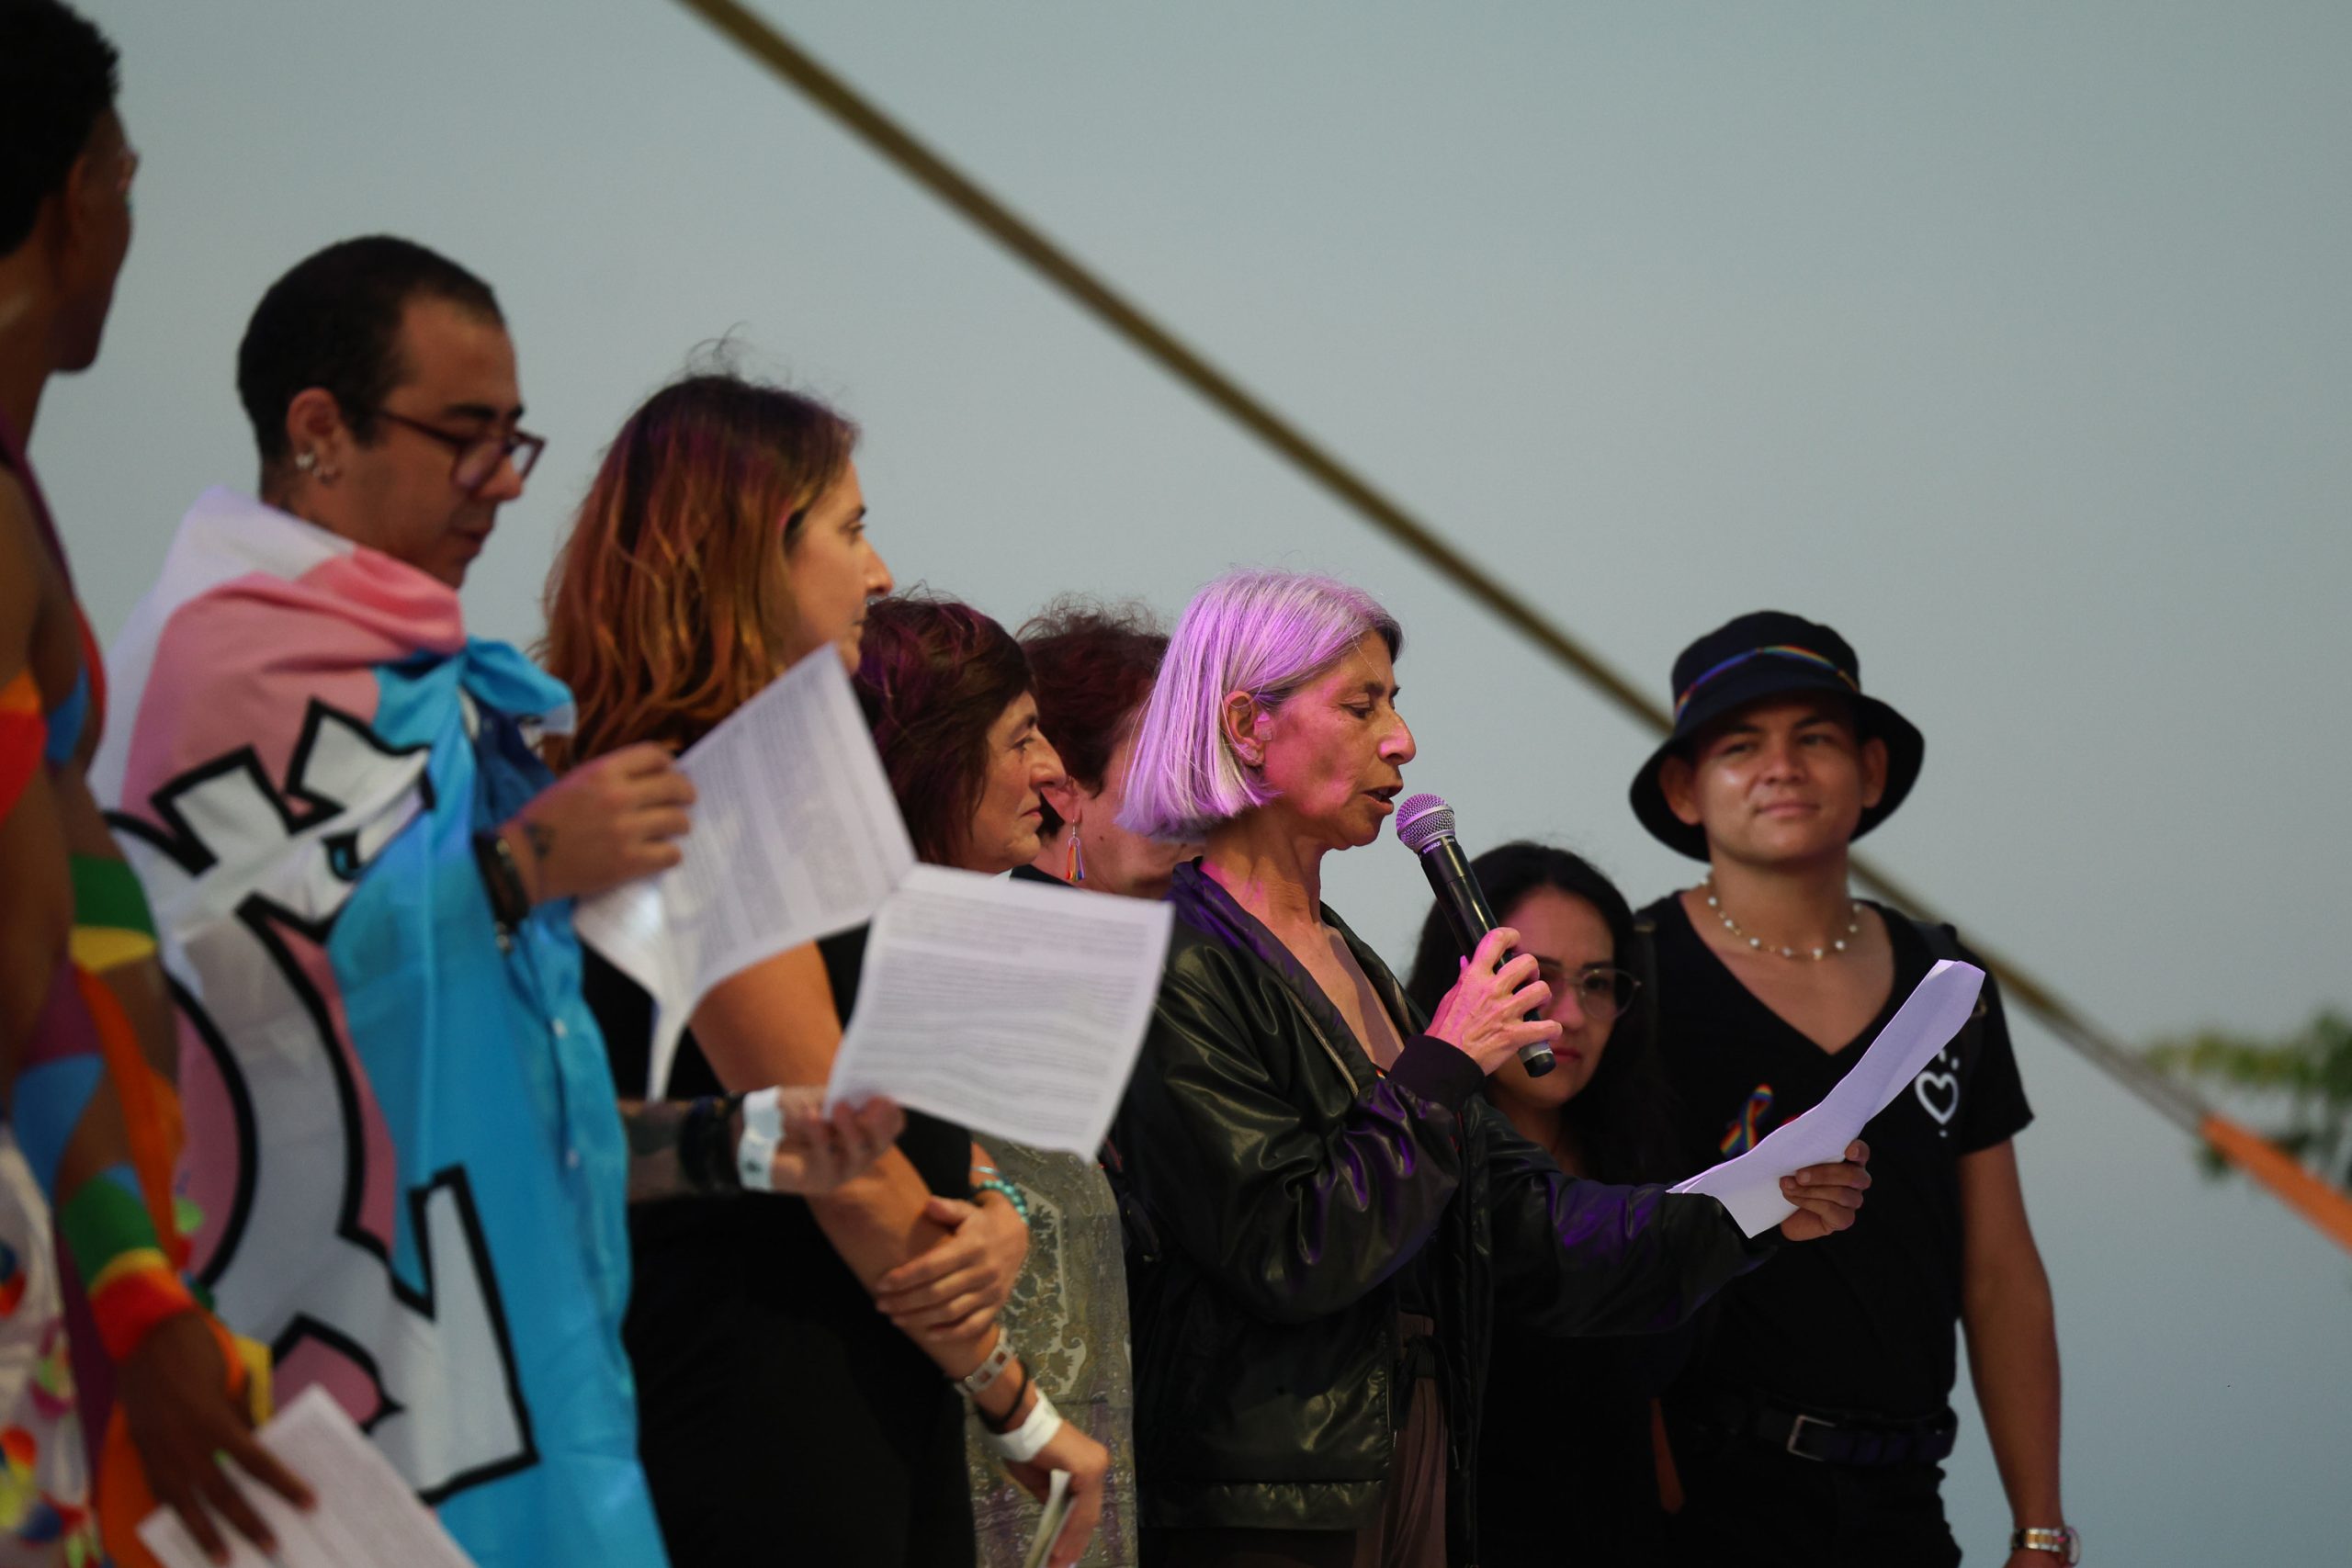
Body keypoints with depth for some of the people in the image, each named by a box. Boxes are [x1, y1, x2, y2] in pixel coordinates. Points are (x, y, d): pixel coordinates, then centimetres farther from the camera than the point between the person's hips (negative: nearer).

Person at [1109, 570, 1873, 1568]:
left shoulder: (1348, 965, 16)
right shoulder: (1186, 969, -12)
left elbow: (1516, 1222, 12)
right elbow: (1287, 1252, -19)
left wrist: (1742, 1212, 2)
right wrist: (1446, 1064, -12)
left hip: (1409, 1479, 8)